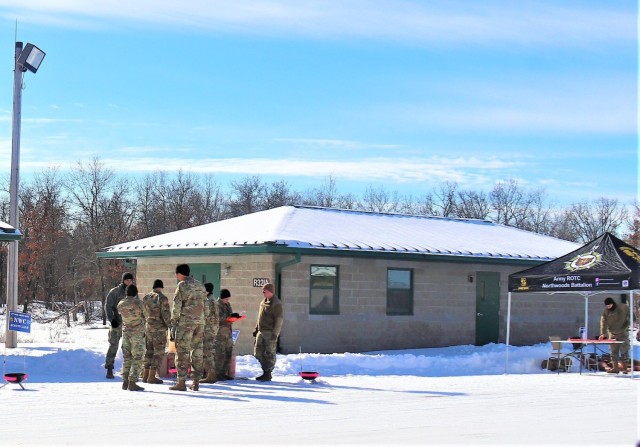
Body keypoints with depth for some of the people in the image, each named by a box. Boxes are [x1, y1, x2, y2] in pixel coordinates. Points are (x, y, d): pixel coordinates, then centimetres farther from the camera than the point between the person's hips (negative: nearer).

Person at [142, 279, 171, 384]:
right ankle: (152, 377, -4)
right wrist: (170, 326, -5)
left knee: (149, 351, 15)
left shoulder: (146, 297, 8)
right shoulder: (162, 298, -13)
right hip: (159, 328, -7)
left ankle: (145, 376, 15)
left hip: (147, 327, 7)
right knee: (159, 352, 0)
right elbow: (166, 314, -16)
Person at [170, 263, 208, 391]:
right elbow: (205, 305, 16)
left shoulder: (182, 285, -5)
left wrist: (173, 322, -3)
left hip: (186, 321, -6)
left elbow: (176, 305, -8)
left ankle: (181, 382, -6)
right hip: (200, 322, 6)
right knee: (197, 351, 9)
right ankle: (196, 382, 10)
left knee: (182, 351, -3)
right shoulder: (200, 285, 15)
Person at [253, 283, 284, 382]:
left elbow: (279, 320, -15)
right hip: (261, 332, 9)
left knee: (269, 354, -3)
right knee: (258, 352, 10)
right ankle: (265, 371, 20)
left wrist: (275, 334, -19)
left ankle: (268, 374, 4)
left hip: (270, 332, -9)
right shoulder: (263, 302, 15)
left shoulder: (276, 304, -11)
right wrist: (256, 329, 19)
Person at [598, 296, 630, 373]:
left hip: (623, 333, -2)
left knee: (624, 350, -2)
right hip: (612, 334, 2)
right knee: (613, 351, 1)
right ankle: (615, 367, 5)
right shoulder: (606, 311, -5)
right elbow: (603, 322, -13)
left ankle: (625, 368, 5)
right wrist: (603, 333, -25)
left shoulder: (623, 307, -9)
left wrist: (627, 326, -7)